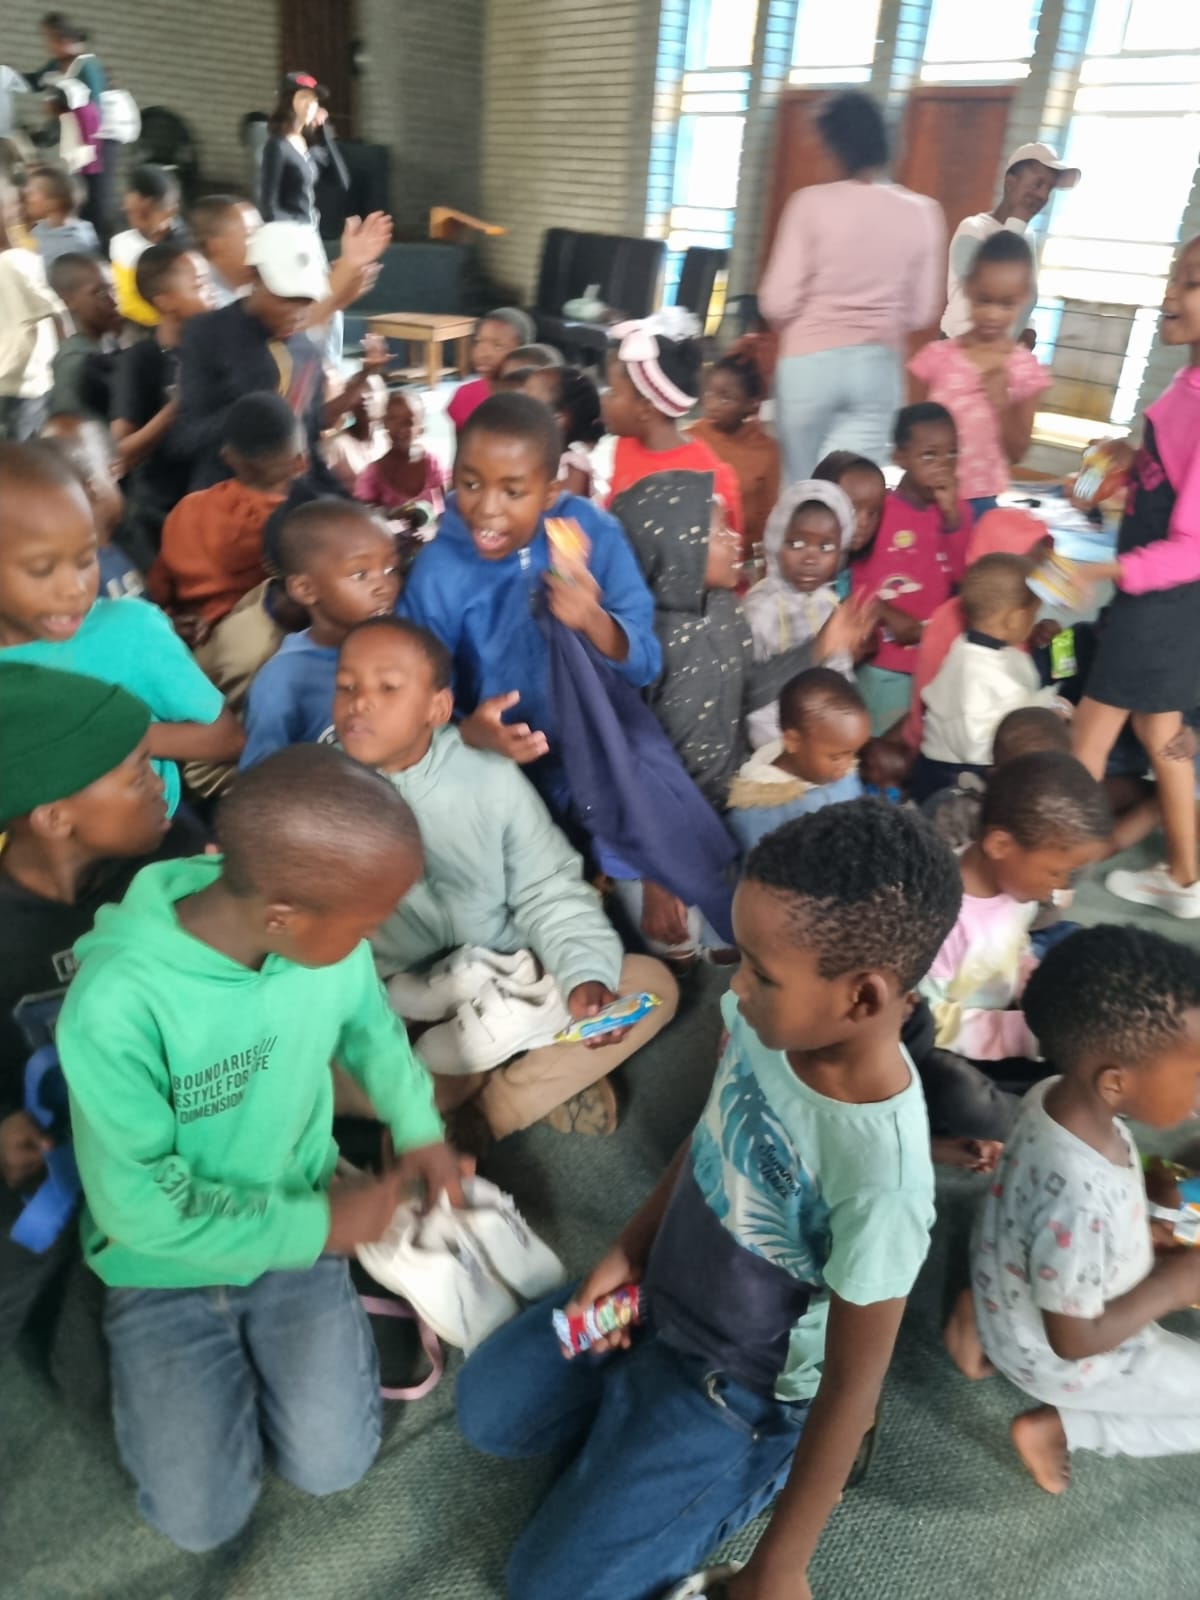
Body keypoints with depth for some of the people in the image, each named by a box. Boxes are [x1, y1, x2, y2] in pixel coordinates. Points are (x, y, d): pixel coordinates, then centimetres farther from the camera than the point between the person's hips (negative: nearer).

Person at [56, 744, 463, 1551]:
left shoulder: (327, 935, -21)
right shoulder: (117, 1005, -36)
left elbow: (369, 1026, 4)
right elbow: (141, 1207, -25)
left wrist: (421, 1130, -3)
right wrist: (318, 1225, -20)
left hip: (299, 1227, 3)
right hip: (169, 1264, -2)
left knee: (333, 1466, -3)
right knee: (204, 1518, 0)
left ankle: (263, 1331, 25)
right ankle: (145, 1339, 25)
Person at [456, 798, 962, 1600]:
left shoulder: (881, 1176, -39)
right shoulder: (773, 1015, -22)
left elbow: (853, 1384, -24)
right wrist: (630, 1249, -1)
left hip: (742, 1385, -6)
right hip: (661, 1295, 6)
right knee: (486, 1411, 14)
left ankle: (771, 1457, 10)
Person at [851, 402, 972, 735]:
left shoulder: (956, 510, 5)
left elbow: (964, 574, -6)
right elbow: (856, 578, -7)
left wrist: (951, 515, -14)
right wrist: (887, 616, -19)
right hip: (886, 662, -4)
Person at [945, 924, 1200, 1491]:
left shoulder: (1060, 1095, -18)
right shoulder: (1080, 1200, -41)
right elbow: (1075, 1342, -25)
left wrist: (1150, 1232, -4)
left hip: (1022, 1295, 7)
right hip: (1053, 1355, -7)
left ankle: (988, 1310, 11)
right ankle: (1059, 1427, 3)